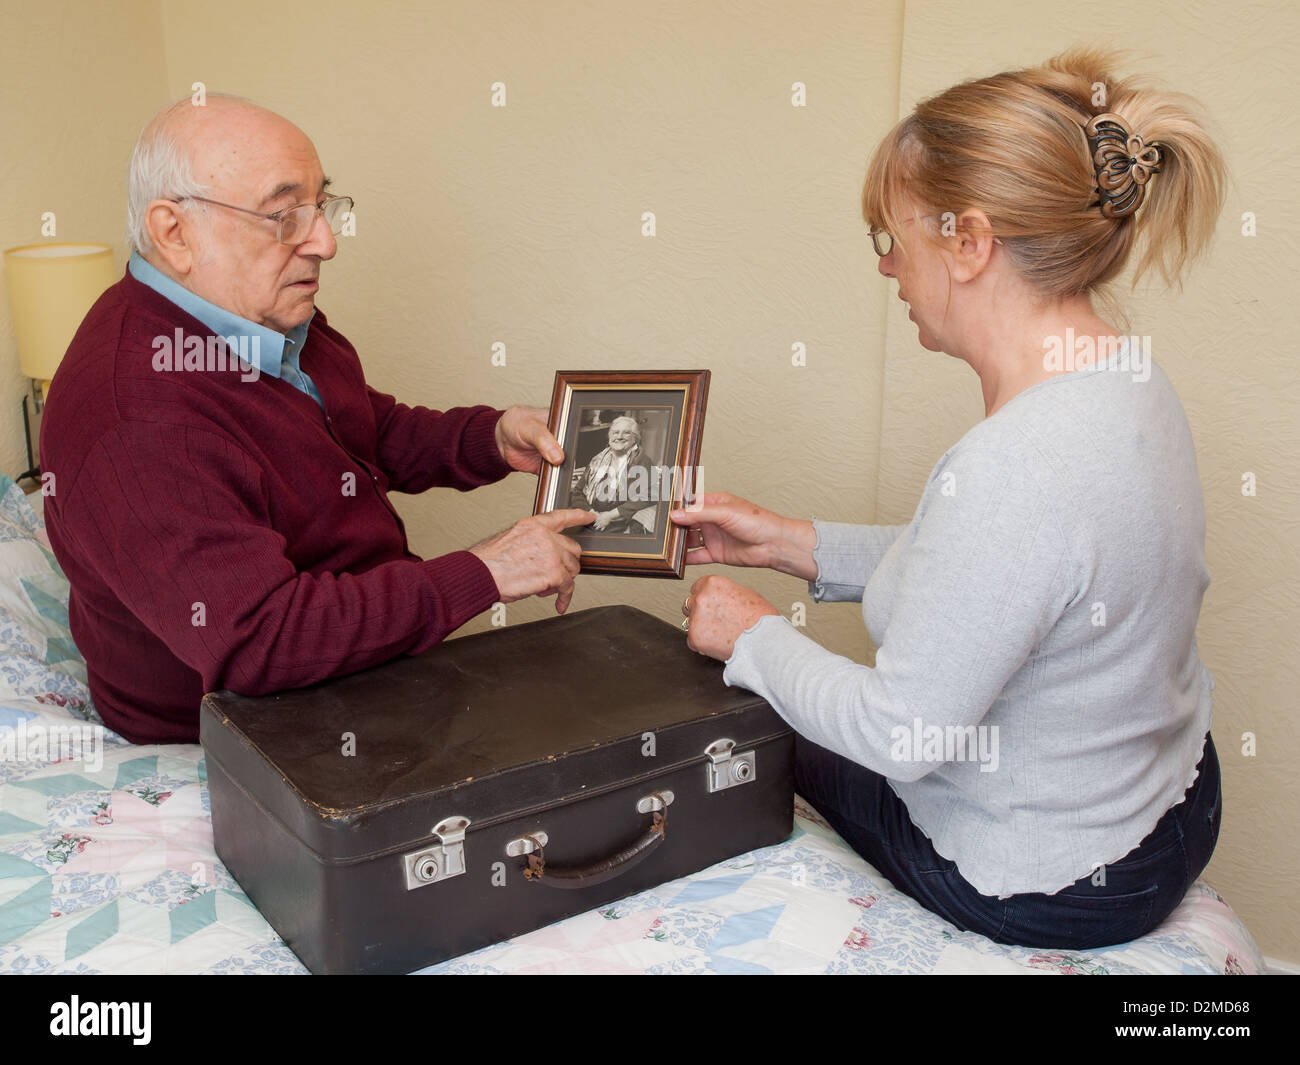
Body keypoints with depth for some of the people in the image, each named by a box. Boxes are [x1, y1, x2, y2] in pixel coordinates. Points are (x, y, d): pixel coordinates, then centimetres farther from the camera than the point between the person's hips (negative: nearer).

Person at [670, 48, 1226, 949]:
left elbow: (900, 733, -28)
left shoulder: (1013, 471, -38)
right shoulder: (1125, 372, -7)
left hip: (1051, 884, -8)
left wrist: (752, 635, -12)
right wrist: (790, 543, 4)